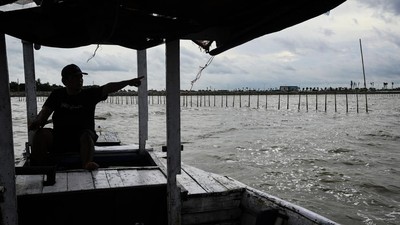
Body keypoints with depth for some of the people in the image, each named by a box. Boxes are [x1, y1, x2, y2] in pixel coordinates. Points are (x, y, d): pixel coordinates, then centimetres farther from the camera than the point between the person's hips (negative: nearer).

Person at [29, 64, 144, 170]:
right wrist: (38, 120, -19)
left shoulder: (89, 94, 6)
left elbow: (107, 88, -9)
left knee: (86, 135, -33)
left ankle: (87, 165, -55)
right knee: (41, 133, -23)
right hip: (58, 138, 2)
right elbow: (45, 111, 5)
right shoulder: (57, 94, 13)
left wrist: (128, 82, -23)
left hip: (81, 139, -2)